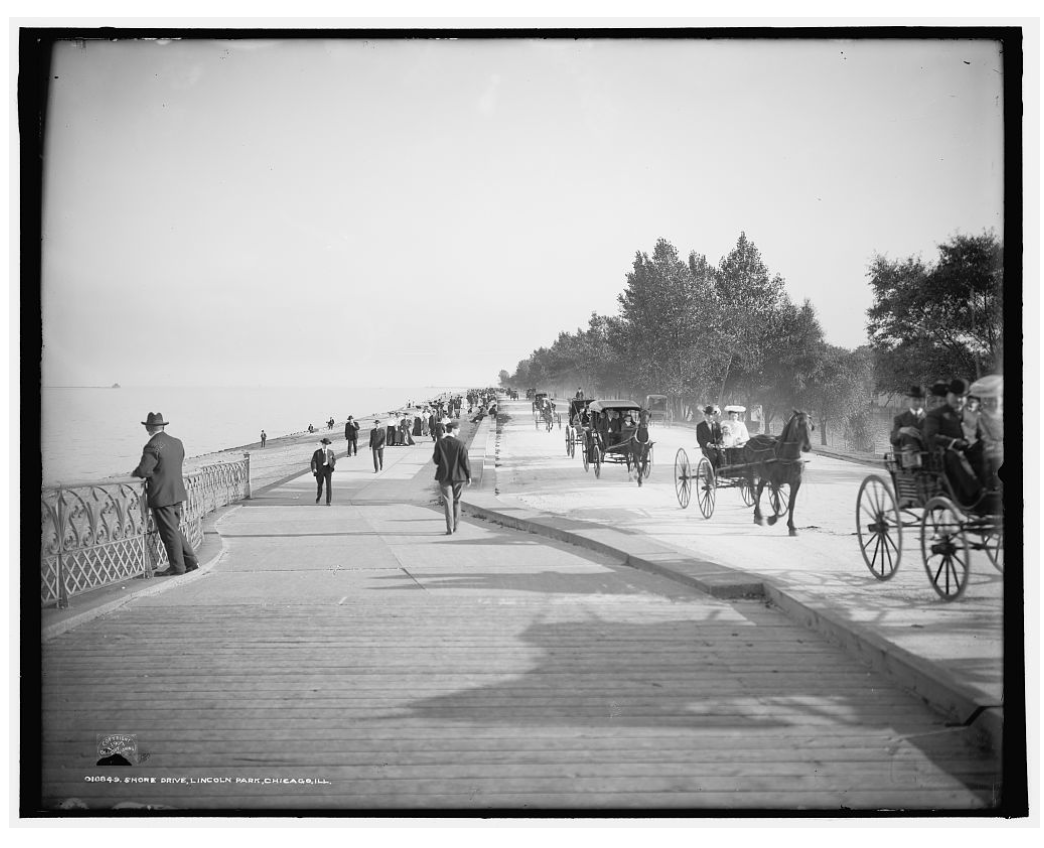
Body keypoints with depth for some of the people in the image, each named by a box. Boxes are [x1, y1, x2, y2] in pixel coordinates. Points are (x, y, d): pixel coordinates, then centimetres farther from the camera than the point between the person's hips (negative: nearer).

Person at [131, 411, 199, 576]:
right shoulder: (177, 443, 7)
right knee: (175, 529, 18)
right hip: (177, 493, 8)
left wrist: (134, 473, 1)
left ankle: (177, 566, 7)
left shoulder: (152, 446, -18)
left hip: (161, 496, -8)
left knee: (169, 532, 1)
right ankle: (191, 561, 18)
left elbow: (143, 471, -20)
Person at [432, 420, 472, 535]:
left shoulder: (439, 443, -7)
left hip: (444, 477, 0)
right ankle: (455, 526, 22)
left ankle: (450, 528, -5)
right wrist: (468, 476, 1)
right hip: (458, 476, 0)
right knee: (456, 501, 16)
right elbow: (465, 461, -10)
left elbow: (436, 460, -2)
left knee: (448, 502, 2)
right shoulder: (460, 444, -12)